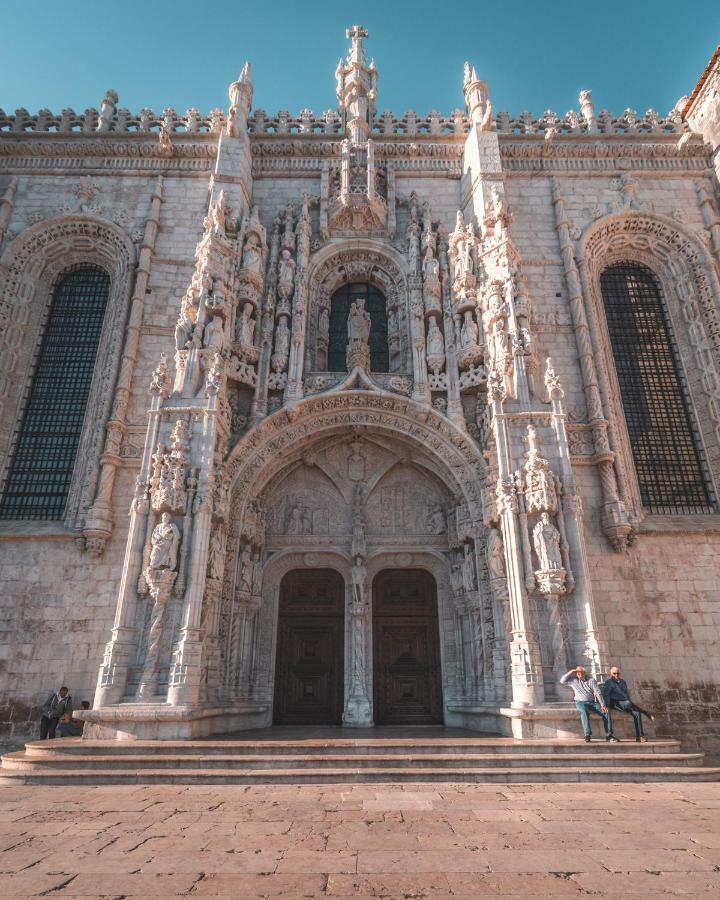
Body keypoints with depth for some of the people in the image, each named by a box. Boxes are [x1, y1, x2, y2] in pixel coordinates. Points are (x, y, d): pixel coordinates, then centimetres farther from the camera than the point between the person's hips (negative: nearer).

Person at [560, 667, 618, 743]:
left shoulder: (591, 680, 9)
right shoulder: (573, 681, 12)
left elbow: (598, 693, -1)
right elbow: (562, 681, 1)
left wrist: (603, 705, -14)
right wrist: (571, 672, 0)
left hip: (592, 702, 2)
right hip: (580, 702, -2)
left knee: (606, 711, -21)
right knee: (584, 711, -35)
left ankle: (609, 735, -19)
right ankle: (588, 734, -37)